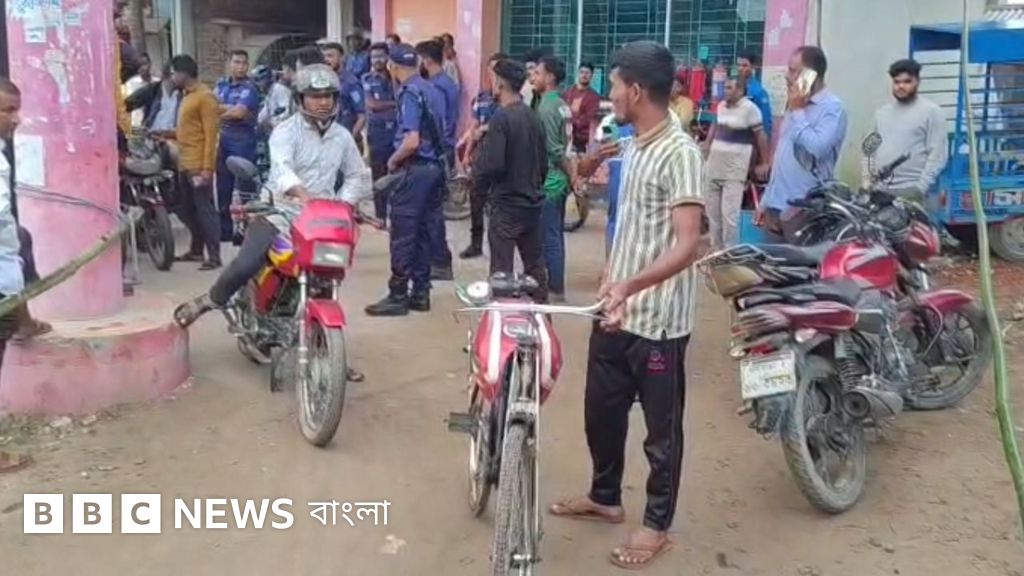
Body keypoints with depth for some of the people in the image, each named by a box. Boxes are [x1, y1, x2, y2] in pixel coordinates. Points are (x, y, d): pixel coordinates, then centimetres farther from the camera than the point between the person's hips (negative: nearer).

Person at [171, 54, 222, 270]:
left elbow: (210, 135, -17)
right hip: (184, 164, 10)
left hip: (199, 166, -10)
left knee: (205, 210, -7)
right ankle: (196, 250, 25)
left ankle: (214, 256, -4)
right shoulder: (187, 95, 17)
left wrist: (207, 168, -21)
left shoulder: (205, 97, -12)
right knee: (189, 210, 15)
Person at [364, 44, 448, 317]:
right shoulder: (433, 91, 11)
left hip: (415, 169, -9)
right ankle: (420, 293, 17)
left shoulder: (409, 93, -14)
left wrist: (393, 161, -6)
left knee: (403, 236, -3)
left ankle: (398, 296, 2)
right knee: (422, 232, 13)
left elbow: (412, 141, -23)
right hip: (434, 167, 9)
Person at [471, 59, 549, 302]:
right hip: (531, 202, 8)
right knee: (535, 265, 16)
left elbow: (492, 164, -23)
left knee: (502, 270, -1)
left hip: (506, 204, -8)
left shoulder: (501, 117, -15)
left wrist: (478, 181, -3)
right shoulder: (532, 116, 7)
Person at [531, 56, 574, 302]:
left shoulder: (545, 108, -17)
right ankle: (555, 285, 21)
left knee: (549, 238, -3)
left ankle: (555, 289, 3)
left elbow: (555, 150, -18)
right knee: (556, 235, 14)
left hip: (549, 181, -9)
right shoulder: (562, 105, 12)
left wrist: (572, 176, -9)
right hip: (559, 180, 9)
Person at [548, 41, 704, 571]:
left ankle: (657, 524, 25)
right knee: (601, 410, 20)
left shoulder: (679, 152, -19)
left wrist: (629, 286, -39)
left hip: (658, 318, -9)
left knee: (661, 426, 8)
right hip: (617, 309, 9)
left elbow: (687, 245, -28)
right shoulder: (634, 146, 9)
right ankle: (605, 497, 40)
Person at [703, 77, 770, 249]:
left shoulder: (750, 108, -10)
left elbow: (761, 135, -7)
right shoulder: (721, 106, 10)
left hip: (735, 165, -7)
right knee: (712, 209, 12)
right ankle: (716, 247, 24)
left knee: (729, 211, -12)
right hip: (714, 161, 7)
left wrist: (765, 163, -5)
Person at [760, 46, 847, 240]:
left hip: (804, 209, -8)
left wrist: (798, 112, -13)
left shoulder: (832, 108, -9)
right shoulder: (796, 106, 17)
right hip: (776, 204, 8)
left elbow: (818, 148, -25)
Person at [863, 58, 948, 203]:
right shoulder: (881, 112, 19)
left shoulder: (931, 111, 1)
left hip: (910, 190, -5)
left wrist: (921, 188, -14)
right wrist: (867, 180, 10)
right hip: (878, 189, 6)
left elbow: (937, 155, -6)